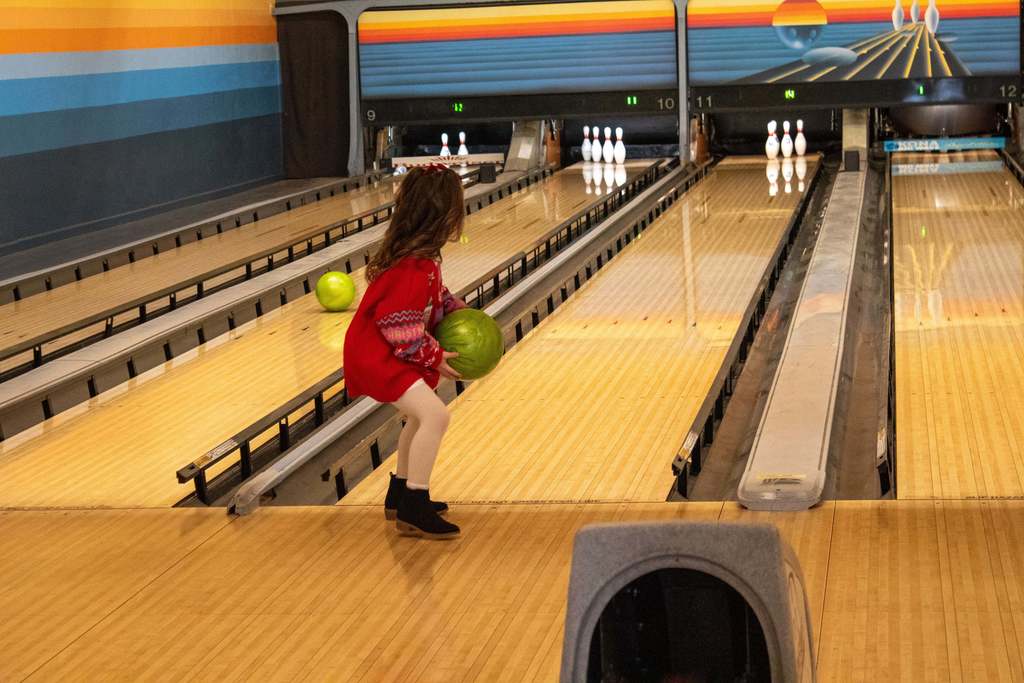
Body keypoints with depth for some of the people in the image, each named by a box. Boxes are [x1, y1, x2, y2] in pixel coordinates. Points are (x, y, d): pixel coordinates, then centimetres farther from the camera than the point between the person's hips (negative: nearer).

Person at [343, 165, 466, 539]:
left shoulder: (420, 254, 2)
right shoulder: (412, 268, -28)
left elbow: (432, 298, 19)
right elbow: (400, 329, -26)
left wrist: (458, 311, 3)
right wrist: (434, 358, -16)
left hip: (389, 352, 11)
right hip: (377, 356, -11)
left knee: (421, 415, 25)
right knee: (434, 414, -21)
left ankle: (400, 495, 37)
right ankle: (413, 508, -15)